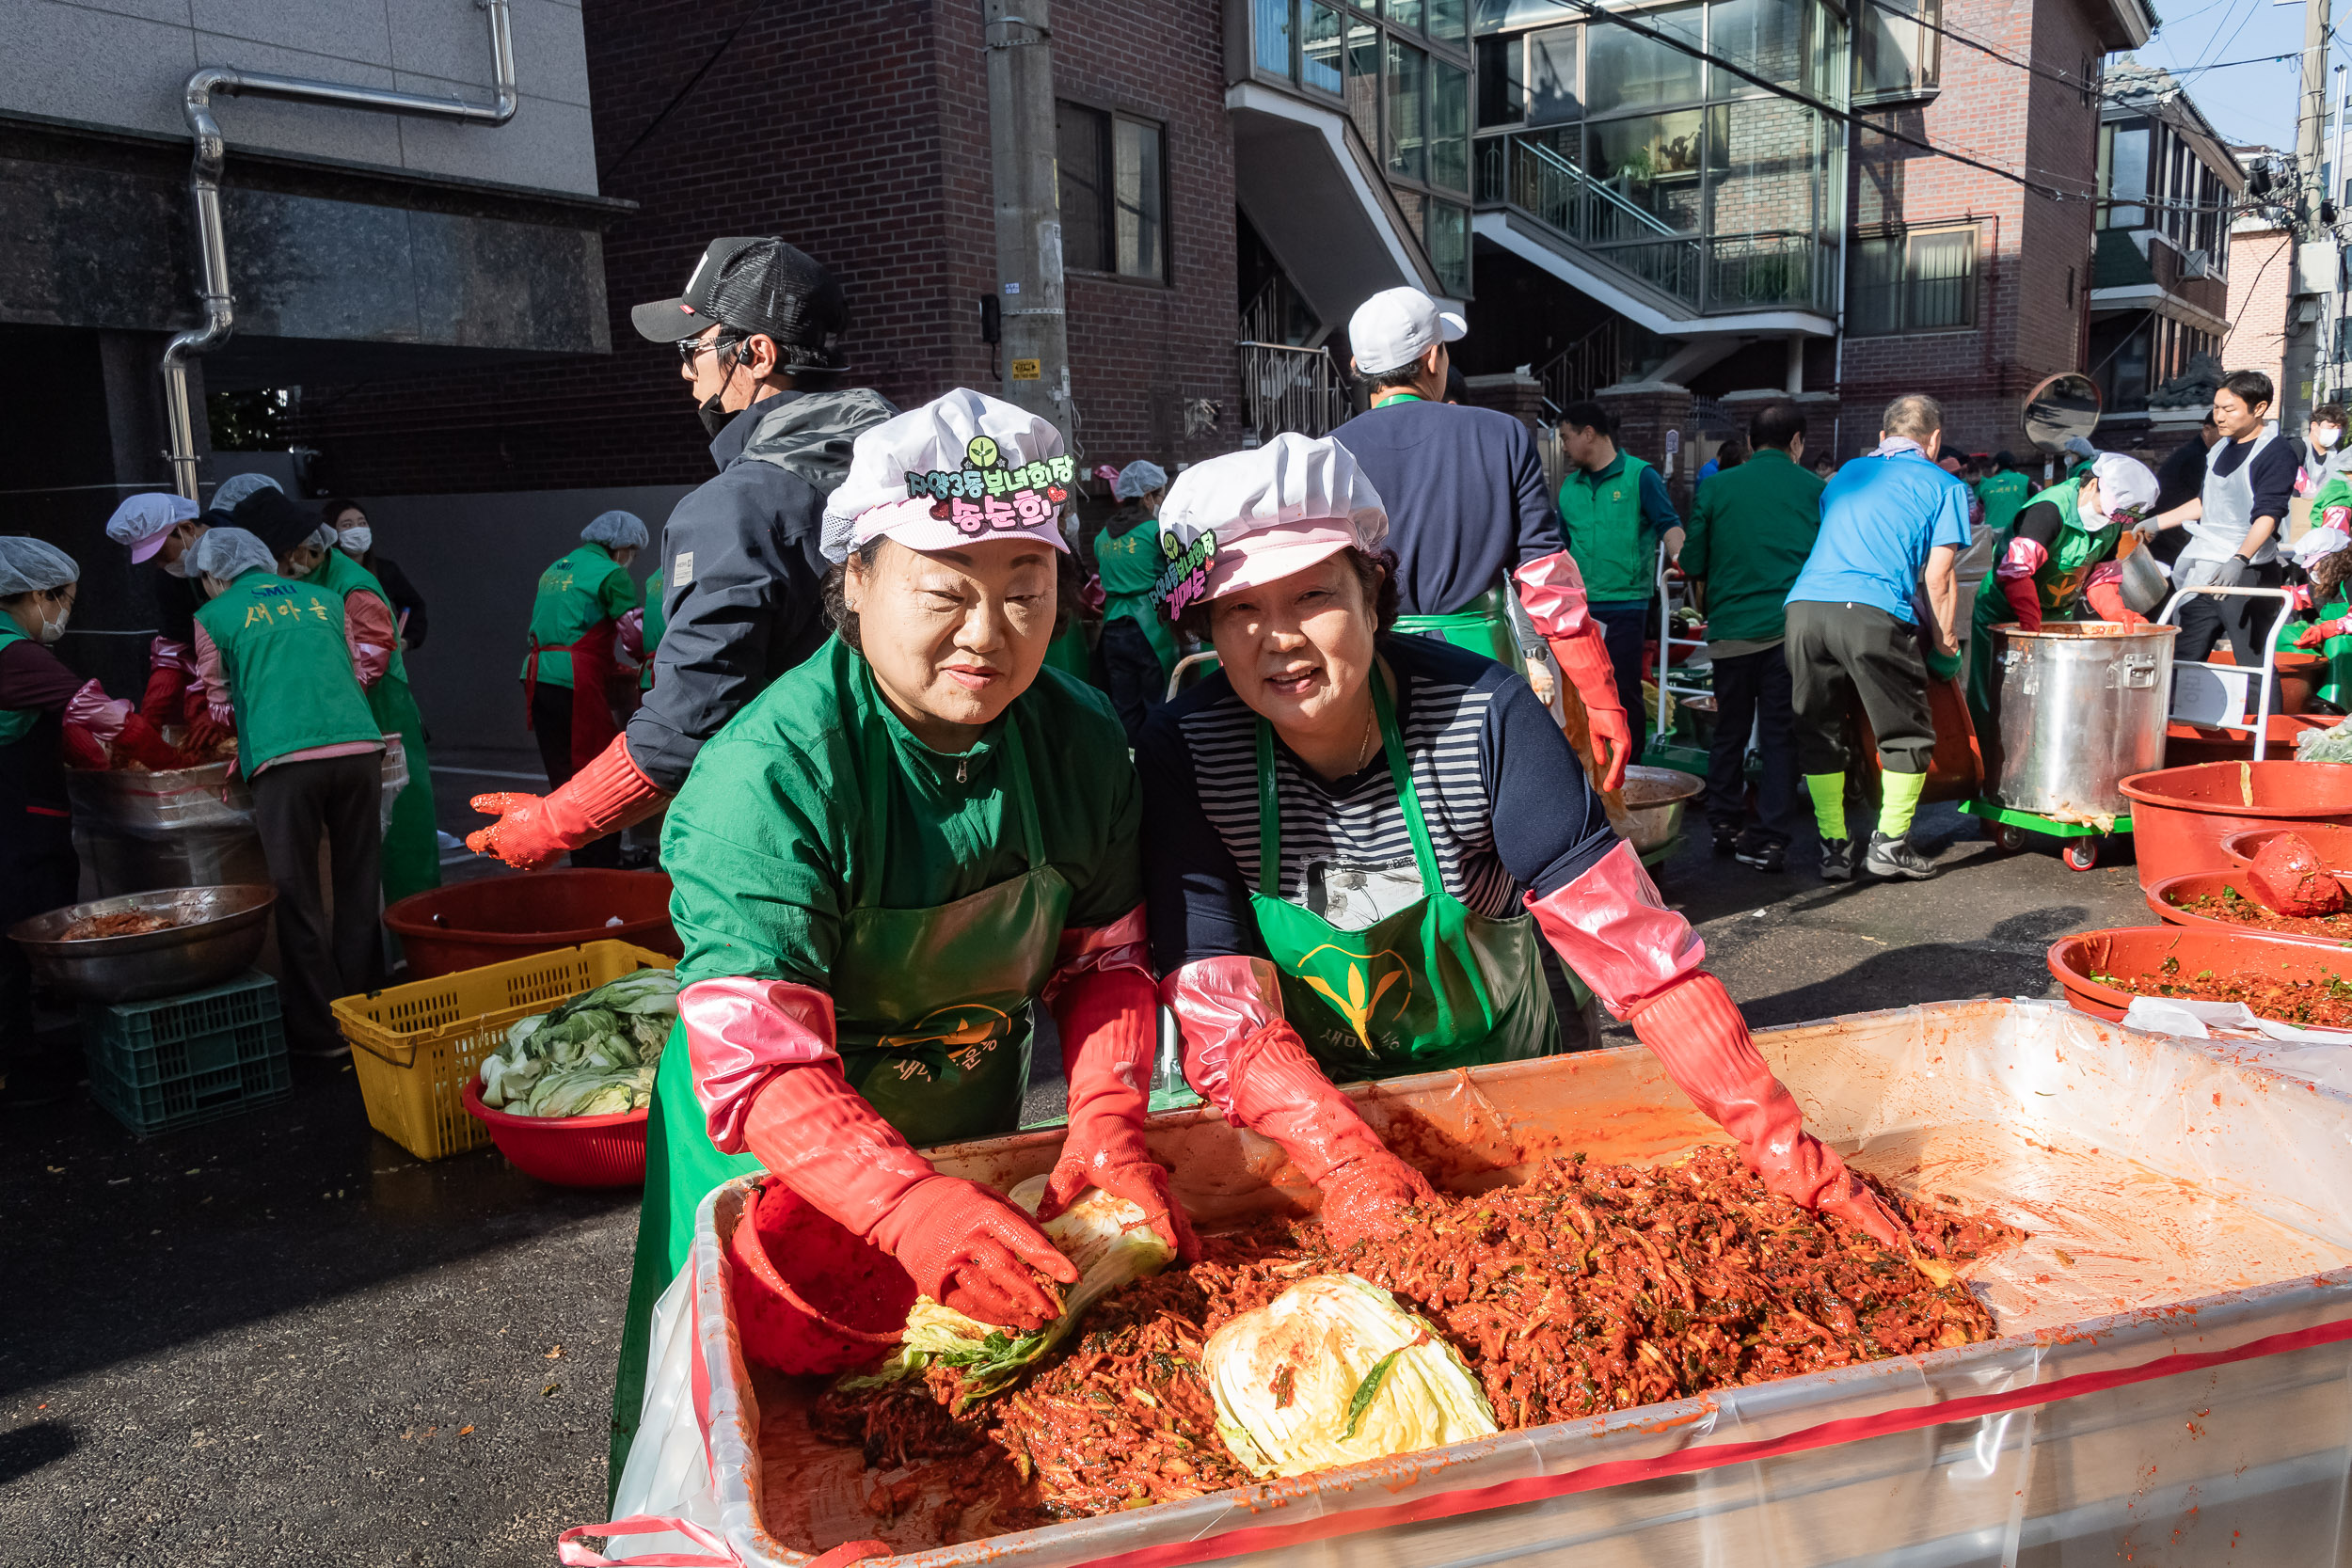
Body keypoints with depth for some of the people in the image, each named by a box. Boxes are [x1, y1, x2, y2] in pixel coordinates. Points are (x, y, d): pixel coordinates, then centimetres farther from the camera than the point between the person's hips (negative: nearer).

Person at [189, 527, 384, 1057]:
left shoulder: (212, 618, 13)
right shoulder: (324, 600, 22)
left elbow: (220, 704, 20)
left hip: (285, 760, -3)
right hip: (359, 749, 3)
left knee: (298, 899, 7)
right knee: (359, 889, 12)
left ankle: (322, 1031, 12)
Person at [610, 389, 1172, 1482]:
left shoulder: (1081, 742, -12)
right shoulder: (766, 774, -29)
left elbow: (1106, 961, -4)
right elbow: (759, 1073, -34)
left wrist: (1107, 1119, -21)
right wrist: (914, 1210, -48)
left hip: (976, 1143, 5)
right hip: (774, 1165, -4)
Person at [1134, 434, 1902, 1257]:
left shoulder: (1483, 714, -20)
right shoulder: (1184, 752, -19)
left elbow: (1629, 939, -22)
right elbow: (1218, 1010, -22)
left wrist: (1782, 1145, -28)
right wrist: (1353, 1169, -36)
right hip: (1303, 1108, 0)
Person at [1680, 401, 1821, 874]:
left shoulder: (1717, 486, 4)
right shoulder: (1814, 489, 3)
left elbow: (1693, 562, 6)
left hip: (1731, 627, 1)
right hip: (1792, 625, -1)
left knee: (1730, 730, 15)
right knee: (1781, 733, 4)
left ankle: (1725, 826, 22)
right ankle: (1770, 840, 1)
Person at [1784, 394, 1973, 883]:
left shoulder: (1846, 474, 28)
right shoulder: (1943, 485, 14)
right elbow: (1938, 577, 7)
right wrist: (1945, 645, 18)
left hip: (1805, 604, 5)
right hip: (1873, 613, -4)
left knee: (1818, 733, 13)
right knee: (1907, 735, 12)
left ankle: (1833, 847, 16)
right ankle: (1889, 843, 15)